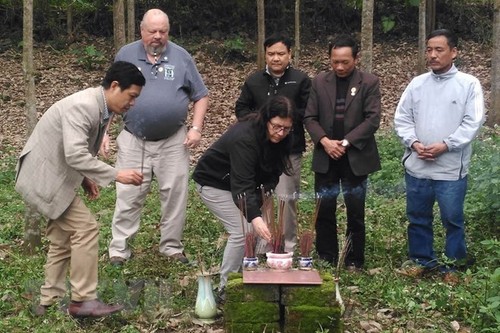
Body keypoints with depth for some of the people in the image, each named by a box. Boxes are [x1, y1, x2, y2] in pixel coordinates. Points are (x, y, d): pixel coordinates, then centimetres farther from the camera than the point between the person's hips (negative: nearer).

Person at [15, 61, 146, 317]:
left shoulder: (100, 108, 7)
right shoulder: (82, 106, -24)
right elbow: (75, 154, -34)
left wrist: (85, 178, 7)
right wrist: (116, 175, -32)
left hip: (51, 177, 10)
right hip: (44, 178, -10)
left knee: (63, 240, 14)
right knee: (85, 228, -13)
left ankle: (49, 303, 24)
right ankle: (82, 301, -4)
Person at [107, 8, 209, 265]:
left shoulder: (181, 57, 3)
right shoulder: (125, 55, 4)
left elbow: (200, 96, 7)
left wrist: (196, 128, -4)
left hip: (173, 141, 1)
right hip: (133, 141, 0)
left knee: (175, 195, 5)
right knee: (128, 196, 1)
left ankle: (171, 246, 19)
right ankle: (119, 249, 10)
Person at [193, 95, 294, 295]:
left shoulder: (278, 139, -11)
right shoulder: (244, 138, -36)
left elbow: (272, 171, -1)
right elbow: (242, 184, -44)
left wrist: (265, 192, -20)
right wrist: (255, 217, -55)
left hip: (237, 183, 8)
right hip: (213, 183, -8)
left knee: (259, 227, -1)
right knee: (242, 231, -17)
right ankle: (226, 288, -4)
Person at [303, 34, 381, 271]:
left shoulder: (369, 83, -3)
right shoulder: (319, 82, 5)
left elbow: (372, 119, -9)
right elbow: (310, 117, 3)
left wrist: (346, 142, -16)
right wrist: (324, 141, -13)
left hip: (356, 158, -2)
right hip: (326, 157, 2)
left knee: (355, 213, 6)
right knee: (324, 211, 7)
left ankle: (354, 262, 19)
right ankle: (326, 259, 20)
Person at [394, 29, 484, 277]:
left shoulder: (469, 84, -4)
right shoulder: (417, 84, 6)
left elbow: (472, 122, -9)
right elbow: (402, 118, 6)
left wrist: (445, 145, -17)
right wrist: (414, 143, -10)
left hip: (451, 169, -3)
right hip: (417, 166, 4)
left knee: (452, 220, 6)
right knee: (417, 218, 14)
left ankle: (454, 266, 22)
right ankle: (421, 260, 31)